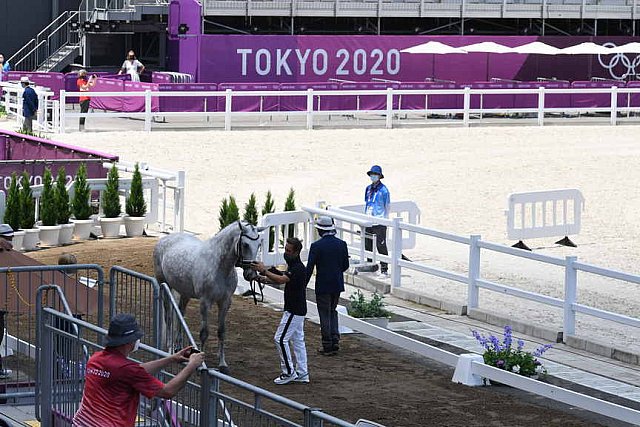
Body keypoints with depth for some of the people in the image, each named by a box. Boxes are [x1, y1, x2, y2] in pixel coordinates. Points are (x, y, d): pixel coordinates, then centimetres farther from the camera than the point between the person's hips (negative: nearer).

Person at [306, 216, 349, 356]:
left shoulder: (316, 246, -13)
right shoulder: (342, 244, -1)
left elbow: (309, 268, -13)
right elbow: (346, 265, 6)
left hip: (323, 285, -4)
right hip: (337, 285, 4)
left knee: (325, 314, 4)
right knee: (332, 311, 21)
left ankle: (328, 346, 6)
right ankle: (335, 340, 10)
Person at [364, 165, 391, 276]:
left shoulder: (383, 189, -7)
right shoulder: (368, 188, 12)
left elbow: (387, 206, -4)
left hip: (379, 222, -7)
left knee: (381, 246, -5)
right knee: (368, 245, 12)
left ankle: (384, 269, 0)